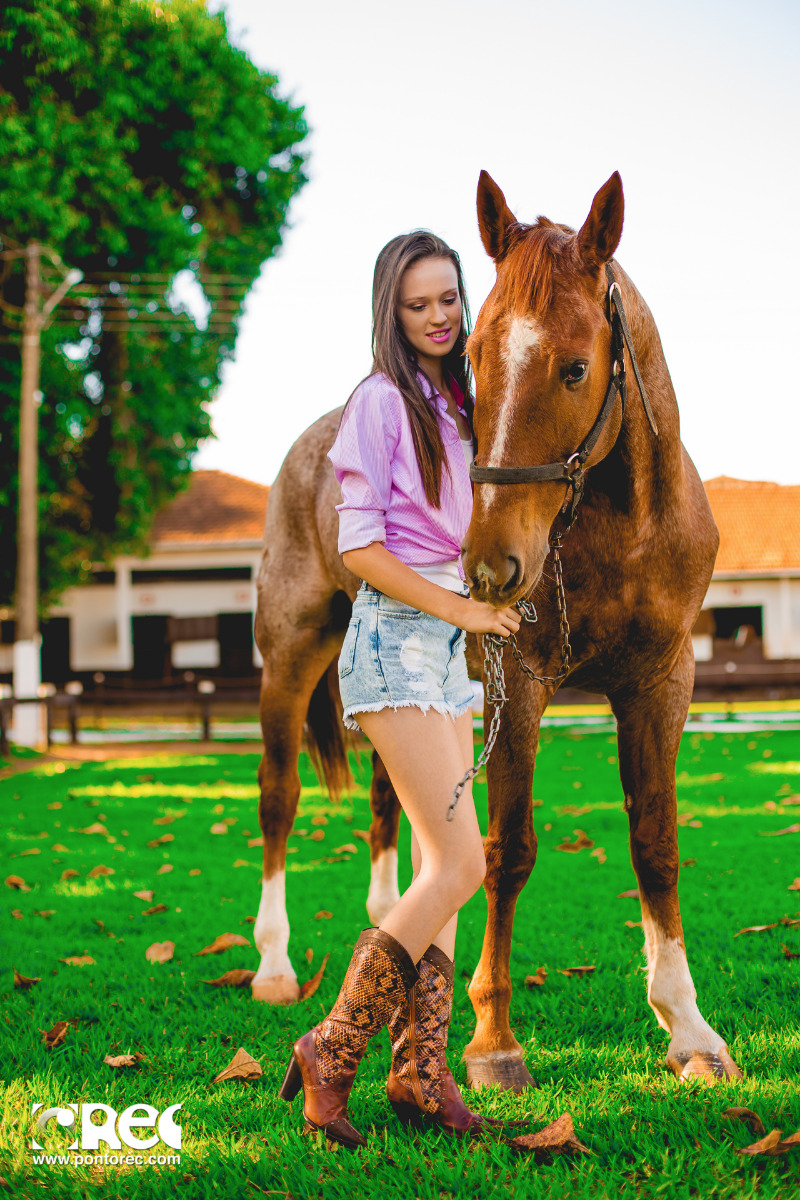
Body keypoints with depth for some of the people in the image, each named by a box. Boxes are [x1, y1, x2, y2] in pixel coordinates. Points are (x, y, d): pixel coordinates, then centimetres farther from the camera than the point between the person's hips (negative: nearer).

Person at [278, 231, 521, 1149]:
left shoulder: (456, 405, 16)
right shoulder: (381, 400, -8)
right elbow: (357, 545, -14)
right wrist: (459, 608, -15)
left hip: (448, 641, 8)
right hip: (395, 636, -8)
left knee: (442, 869, 5)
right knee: (459, 865, -13)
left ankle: (420, 1073, 10)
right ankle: (332, 1054, -4)